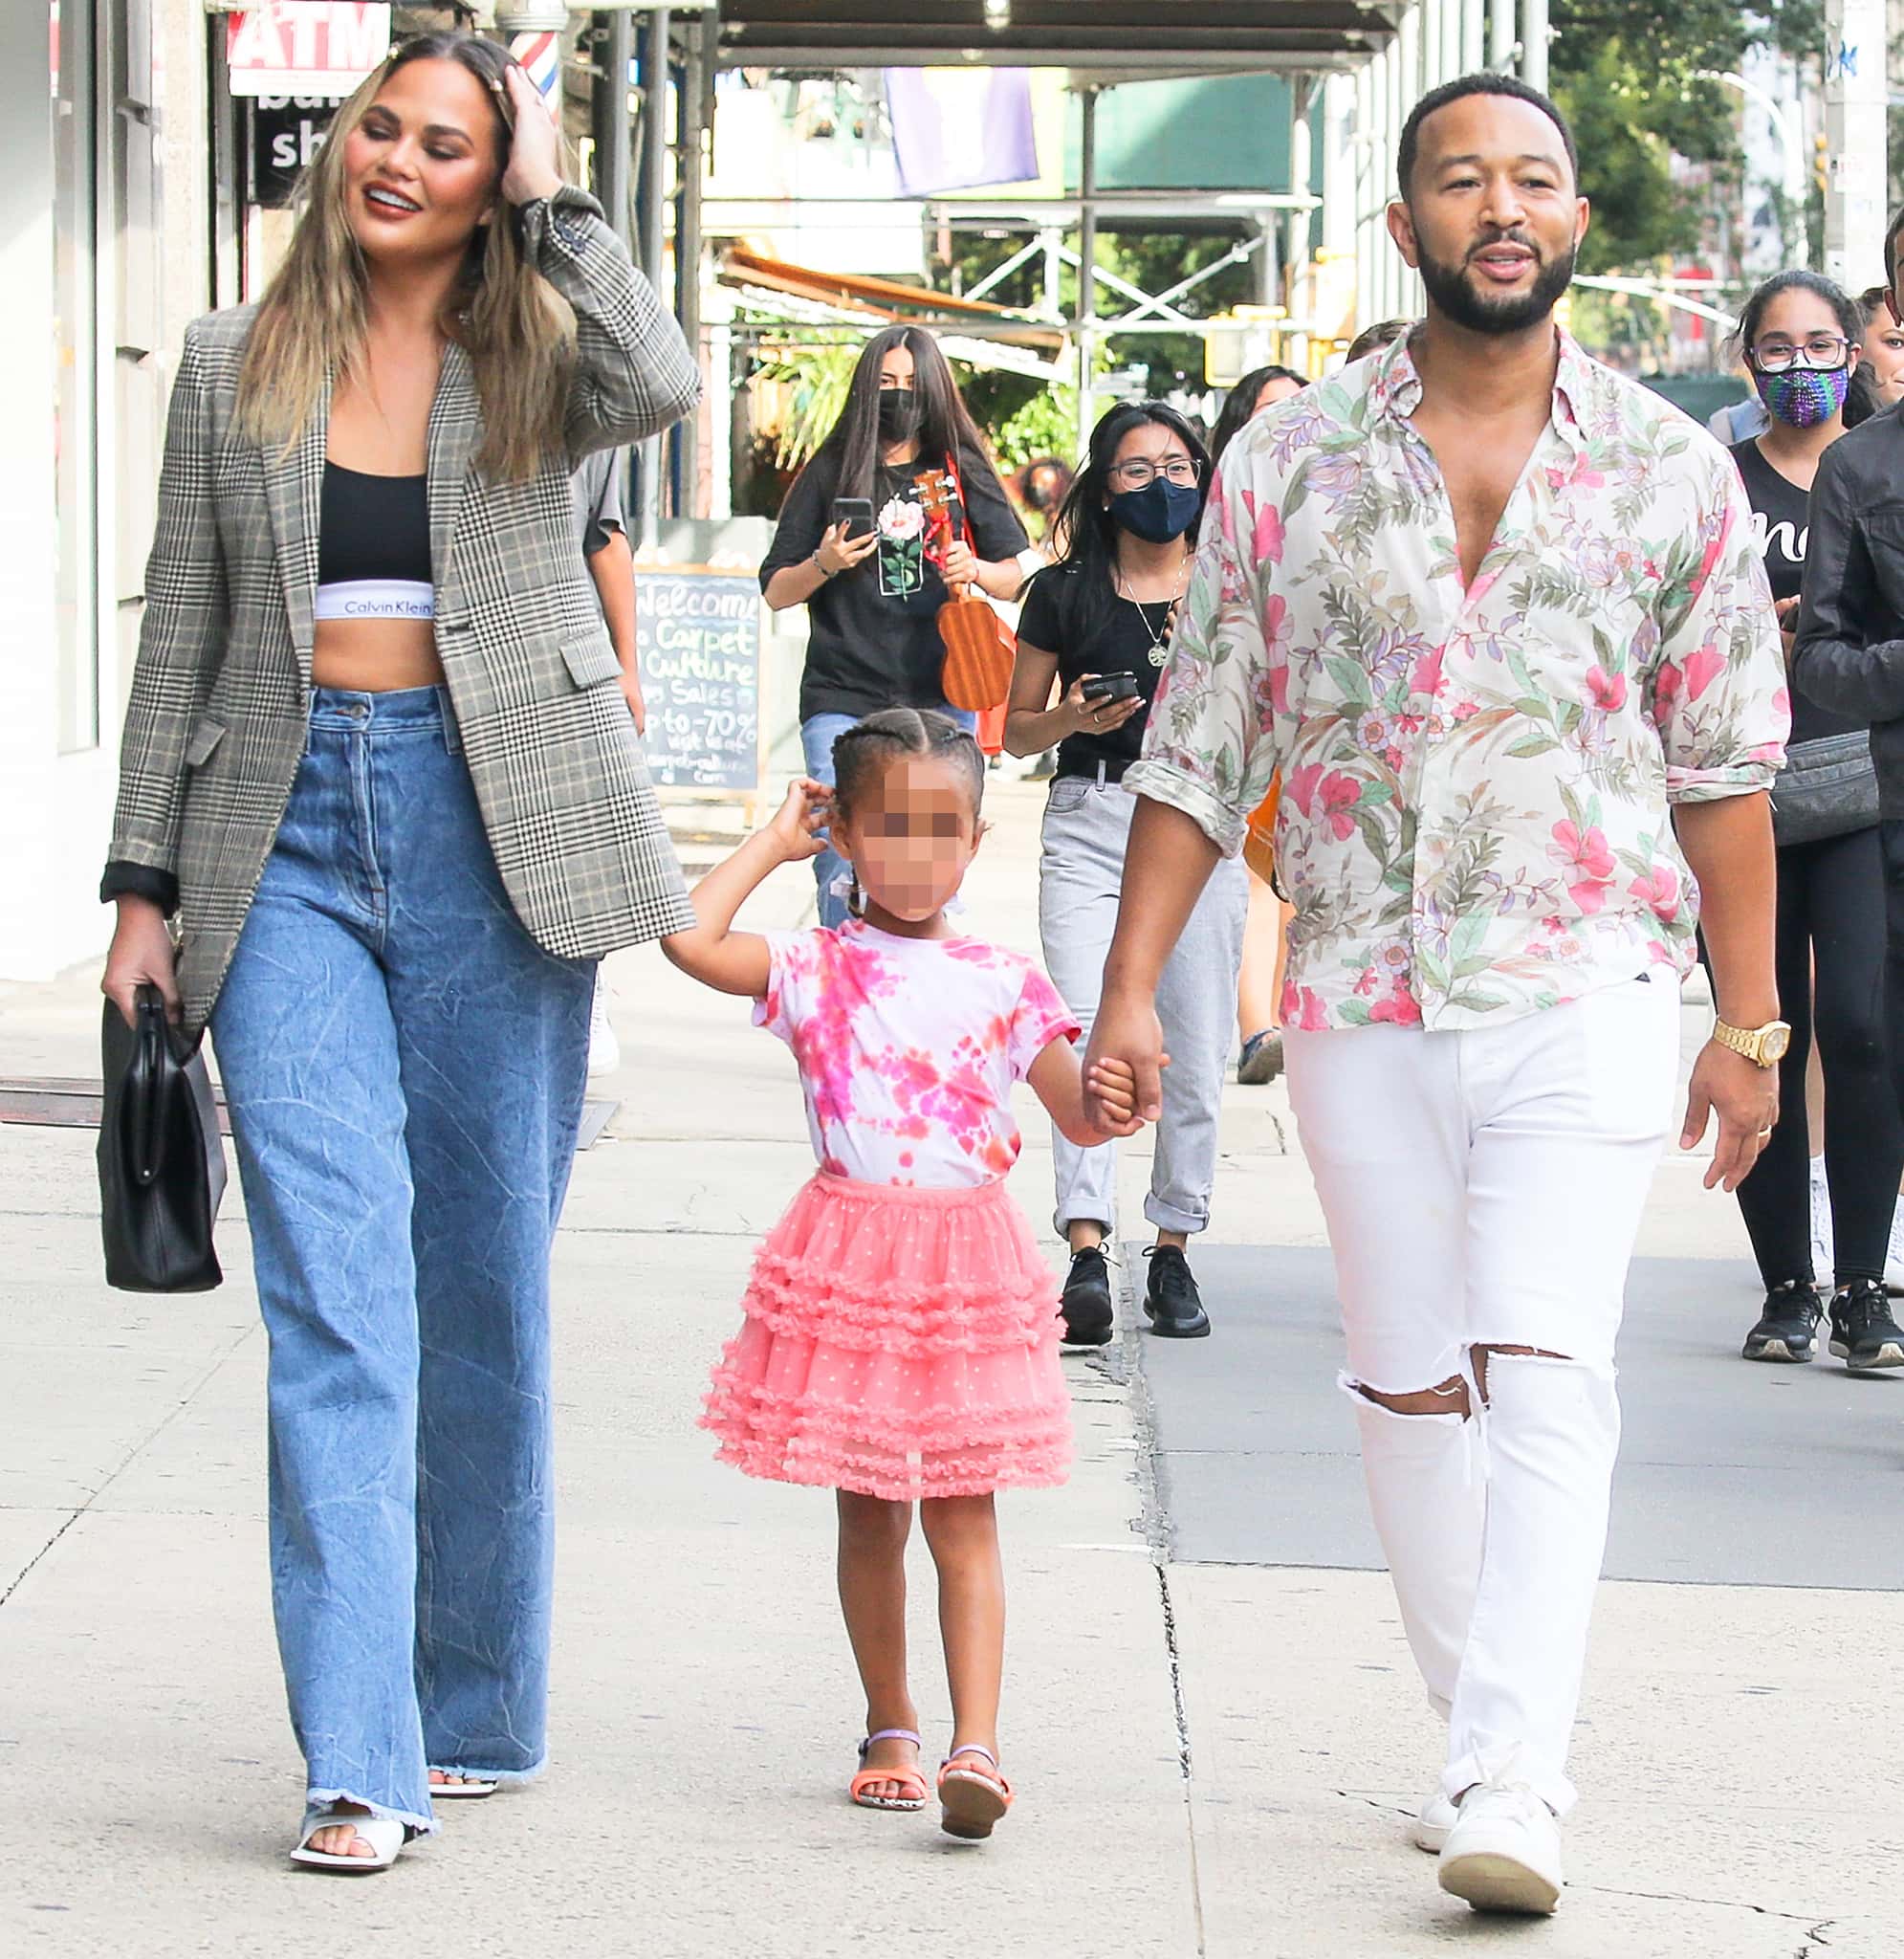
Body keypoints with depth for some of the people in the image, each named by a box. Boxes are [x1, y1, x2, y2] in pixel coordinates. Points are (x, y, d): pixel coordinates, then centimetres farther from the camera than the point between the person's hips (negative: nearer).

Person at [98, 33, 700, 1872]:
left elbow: (658, 382, -19)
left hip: (488, 826, 0)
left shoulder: (530, 360, 5)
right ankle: (358, 1758, -15)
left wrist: (552, 202, -8)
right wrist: (144, 880, 8)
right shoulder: (236, 363, 11)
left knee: (484, 1279, 5)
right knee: (332, 1275, -10)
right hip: (289, 831, 1)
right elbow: (183, 625, 12)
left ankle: (476, 1706, 20)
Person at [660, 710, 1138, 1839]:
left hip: (970, 1269, 0)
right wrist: (775, 844, 0)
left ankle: (976, 1748, -11)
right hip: (848, 1265, 0)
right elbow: (691, 938, -13)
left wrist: (1109, 1104, -17)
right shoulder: (817, 972, 2)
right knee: (869, 1516, 9)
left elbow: (1077, 1116, 7)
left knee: (964, 1513, -4)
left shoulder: (1003, 985, 6)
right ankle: (892, 1729, 23)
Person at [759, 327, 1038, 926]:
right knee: (843, 875, -10)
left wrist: (976, 571, -8)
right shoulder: (829, 472, 8)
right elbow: (775, 592, 10)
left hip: (941, 699, 1)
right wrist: (823, 565, -10)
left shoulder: (962, 471, 11)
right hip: (844, 701, -1)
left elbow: (1020, 576, 13)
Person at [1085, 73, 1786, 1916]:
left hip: (1587, 992, -2)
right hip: (1361, 1002, 2)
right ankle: (1478, 1739, 22)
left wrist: (1749, 1020, 5)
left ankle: (1510, 1788, -21)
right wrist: (1128, 988, 1)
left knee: (1545, 1371, -15)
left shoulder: (1671, 472, 3)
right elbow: (1198, 745, 6)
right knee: (1409, 1384, 8)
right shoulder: (1289, 461, 4)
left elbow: (1722, 766, 7)